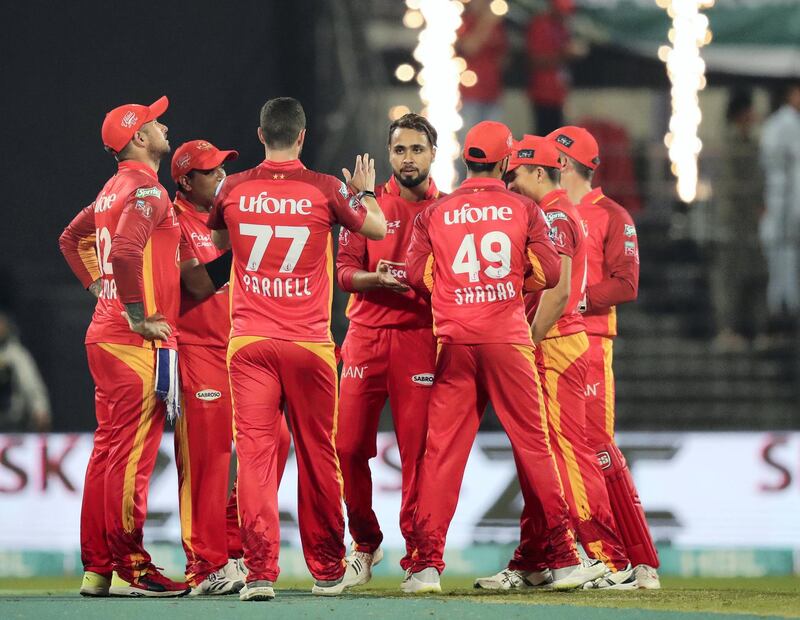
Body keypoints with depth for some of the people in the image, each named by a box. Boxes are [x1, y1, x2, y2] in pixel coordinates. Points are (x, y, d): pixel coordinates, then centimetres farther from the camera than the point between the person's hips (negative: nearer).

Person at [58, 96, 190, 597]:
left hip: (104, 332, 10)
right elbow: (126, 252, -27)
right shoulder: (146, 190, -13)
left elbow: (72, 238, 29)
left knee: (108, 451, 10)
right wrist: (139, 316, -20)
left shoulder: (114, 190, 16)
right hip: (138, 343, -10)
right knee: (133, 455, -8)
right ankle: (129, 570, -8)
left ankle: (97, 569, 13)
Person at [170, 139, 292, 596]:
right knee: (206, 457, -8)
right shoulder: (175, 221, -6)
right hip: (198, 349, -8)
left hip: (242, 348, 8)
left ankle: (232, 543, 14)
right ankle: (207, 567, -5)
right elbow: (199, 284, -17)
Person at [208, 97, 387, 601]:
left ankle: (260, 572, -14)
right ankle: (328, 570, 20)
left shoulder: (234, 190, 1)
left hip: (249, 342, 1)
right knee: (317, 455, 10)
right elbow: (378, 229, 13)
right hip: (309, 344, -1)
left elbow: (219, 241, 23)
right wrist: (365, 190, 33)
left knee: (255, 452, -3)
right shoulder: (325, 190, -4)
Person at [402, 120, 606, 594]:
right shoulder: (523, 209, 2)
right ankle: (565, 559, 5)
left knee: (443, 449, 2)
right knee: (534, 447, 4)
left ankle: (427, 563, -4)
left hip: (454, 341, 1)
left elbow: (418, 275, -1)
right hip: (508, 340, -1)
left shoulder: (435, 214, 6)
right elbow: (549, 271, -4)